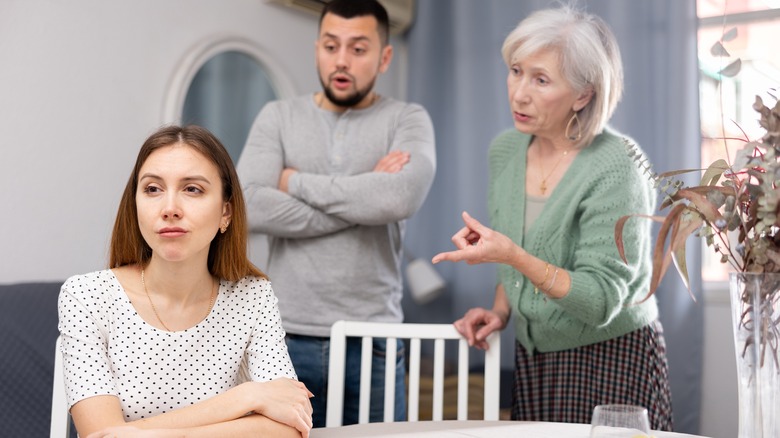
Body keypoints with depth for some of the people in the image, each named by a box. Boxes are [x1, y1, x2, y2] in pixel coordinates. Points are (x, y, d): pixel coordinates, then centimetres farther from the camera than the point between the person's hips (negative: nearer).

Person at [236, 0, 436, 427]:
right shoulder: (278, 117, 7)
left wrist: (295, 181, -9)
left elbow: (401, 197, -18)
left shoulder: (407, 120, 3)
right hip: (287, 339, 1)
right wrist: (362, 199, -11)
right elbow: (250, 207, -10)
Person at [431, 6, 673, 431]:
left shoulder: (617, 170, -20)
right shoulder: (504, 150, 0)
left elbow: (600, 303, -23)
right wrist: (500, 308, -1)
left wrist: (513, 256, -31)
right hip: (532, 360, 6)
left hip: (611, 363, -5)